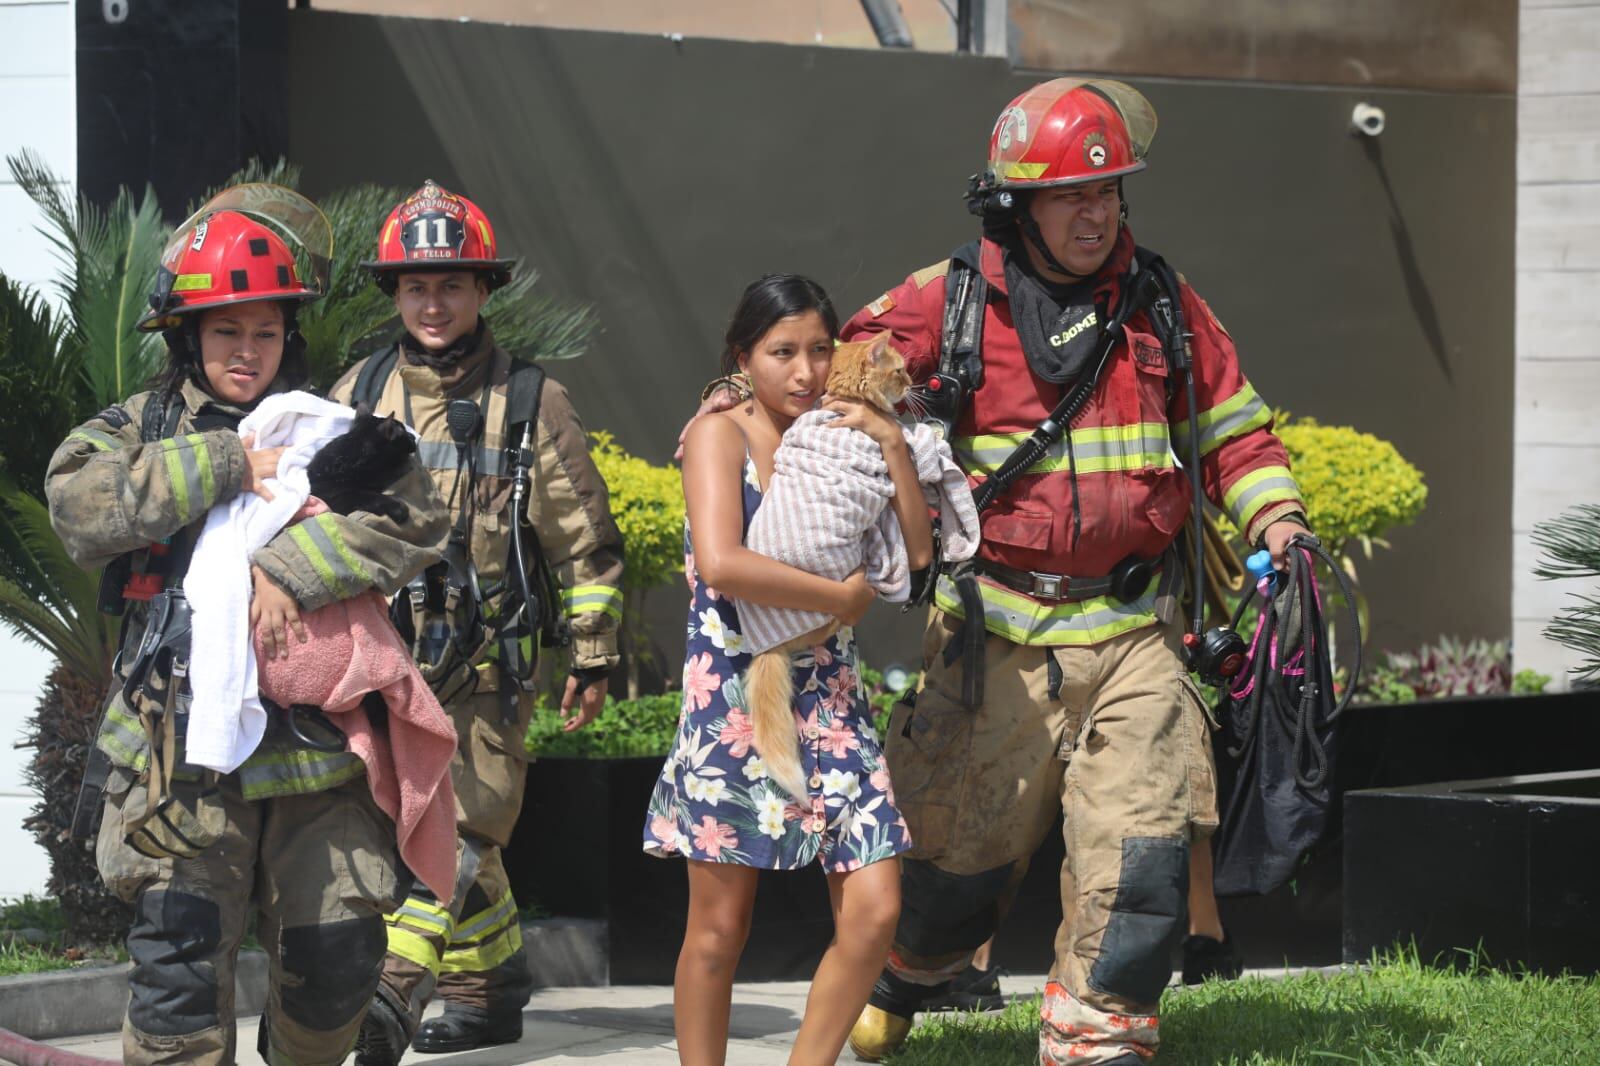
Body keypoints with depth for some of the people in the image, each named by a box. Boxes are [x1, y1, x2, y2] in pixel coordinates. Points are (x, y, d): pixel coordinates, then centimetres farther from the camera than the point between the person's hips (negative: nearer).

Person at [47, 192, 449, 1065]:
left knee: (340, 951, 5)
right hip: (184, 742, -2)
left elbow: (413, 518, -7)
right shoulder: (143, 430, 9)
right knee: (180, 959, -7)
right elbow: (78, 506, -12)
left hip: (317, 738, 2)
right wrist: (223, 466, -14)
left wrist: (292, 570, -19)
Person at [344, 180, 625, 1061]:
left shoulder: (533, 404, -1)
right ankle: (492, 986, 24)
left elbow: (586, 542, 3)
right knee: (461, 845, 9)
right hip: (380, 661, 3)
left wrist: (592, 660, 3)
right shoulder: (357, 395, 7)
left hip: (484, 671, -3)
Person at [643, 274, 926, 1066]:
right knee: (720, 925, 0)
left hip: (831, 704, 5)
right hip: (734, 698, -5)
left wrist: (892, 445, -7)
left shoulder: (842, 440, 11)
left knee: (873, 913, -3)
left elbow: (916, 555, 0)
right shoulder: (720, 435, -5)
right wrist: (840, 597, -13)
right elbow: (721, 563, -22)